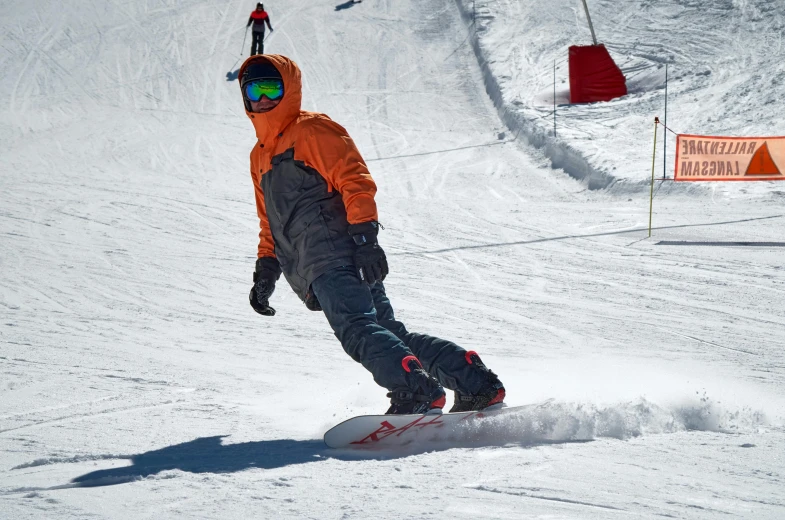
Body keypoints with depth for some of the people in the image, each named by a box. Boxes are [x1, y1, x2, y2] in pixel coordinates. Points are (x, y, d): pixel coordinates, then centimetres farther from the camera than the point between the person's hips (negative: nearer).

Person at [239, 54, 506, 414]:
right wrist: (265, 270, 23)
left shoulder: (312, 131, 2)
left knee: (356, 328, -28)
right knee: (387, 332, -1)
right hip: (312, 271, 8)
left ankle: (417, 391, -41)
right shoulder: (260, 156, 28)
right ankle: (477, 383, -5)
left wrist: (365, 237, -20)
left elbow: (355, 180, -9)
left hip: (334, 254, -8)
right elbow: (272, 226, 35)